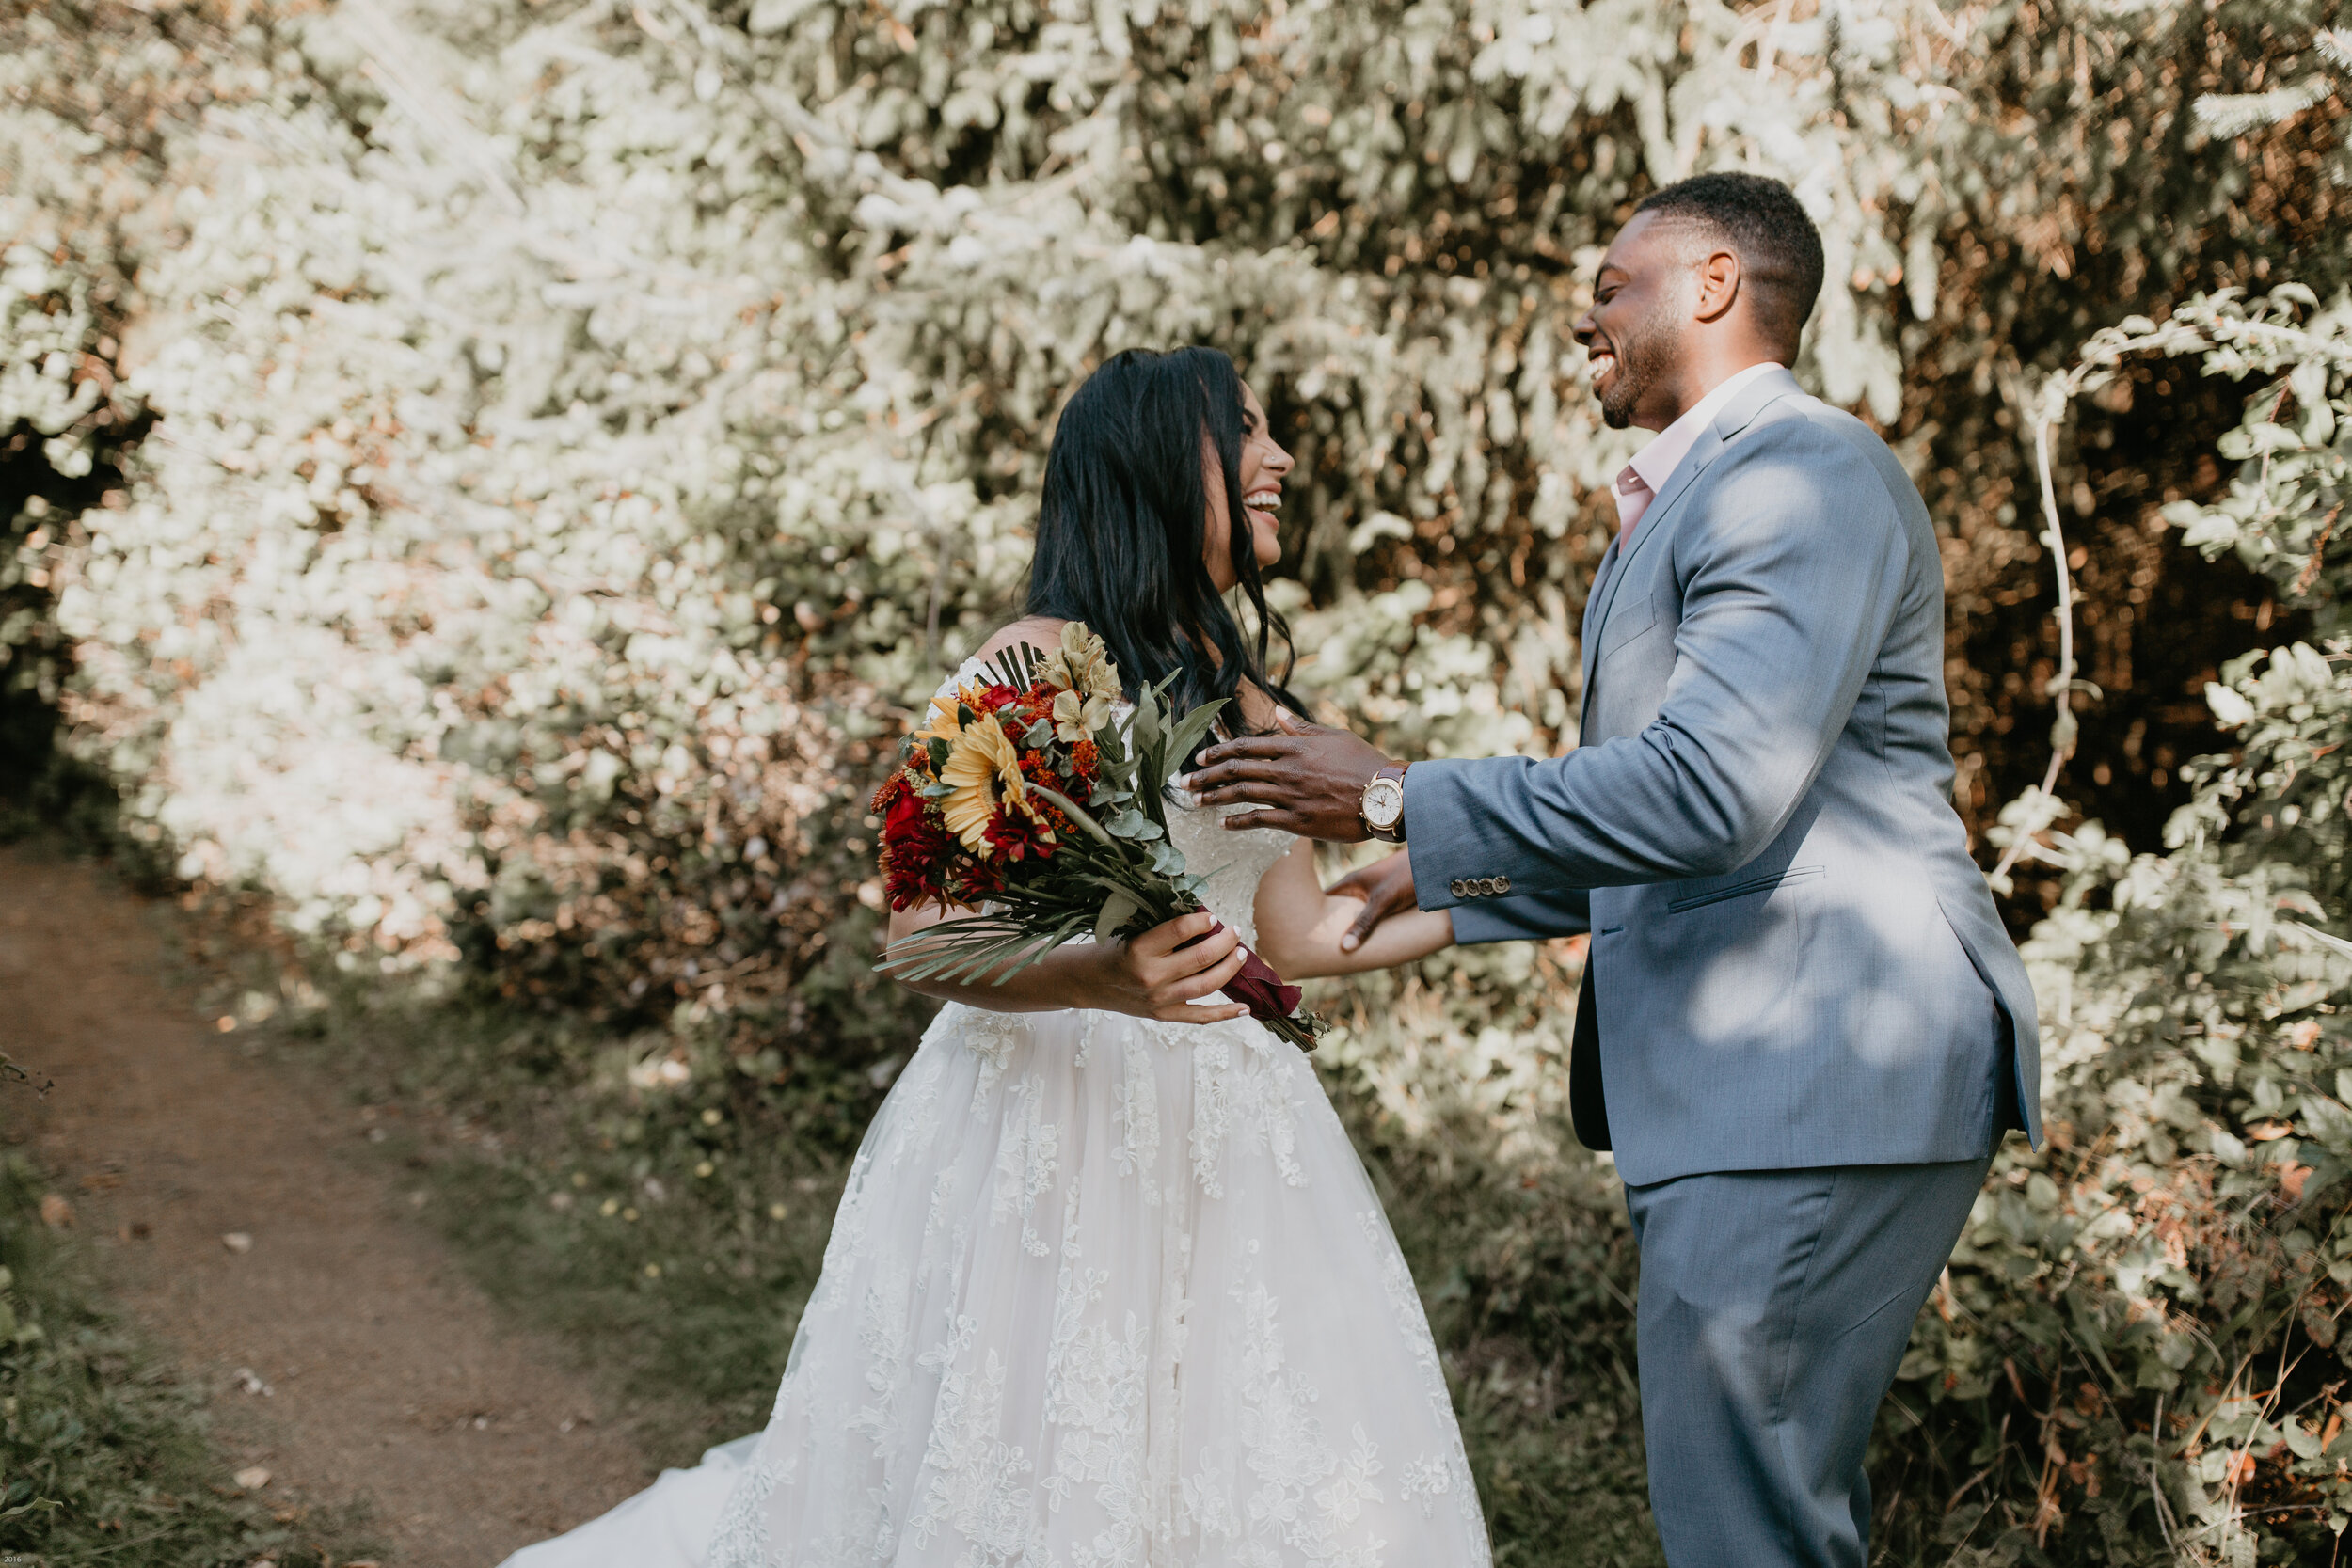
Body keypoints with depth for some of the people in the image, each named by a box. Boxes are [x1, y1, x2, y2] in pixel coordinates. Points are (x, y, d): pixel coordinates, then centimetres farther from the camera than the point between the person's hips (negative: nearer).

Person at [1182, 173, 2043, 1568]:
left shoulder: (1803, 473, -12)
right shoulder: (1703, 496, 22)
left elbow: (1710, 793, -23)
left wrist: (1396, 803, -16)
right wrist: (1441, 888, 24)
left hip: (1811, 1076, -11)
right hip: (1754, 1083, 11)